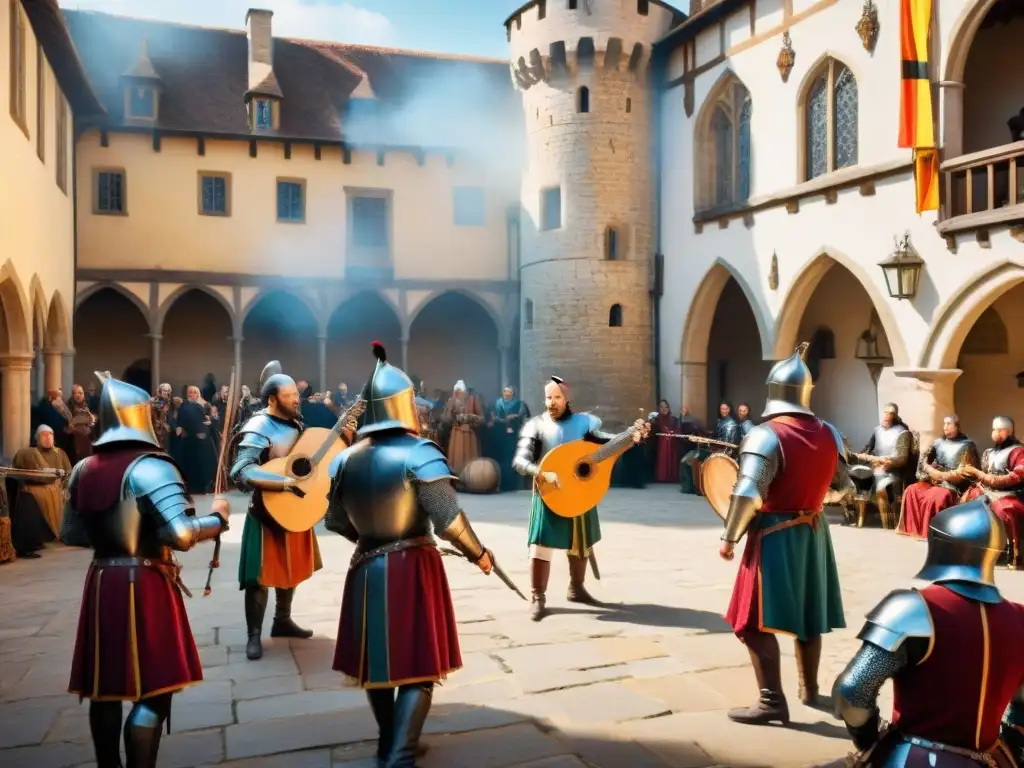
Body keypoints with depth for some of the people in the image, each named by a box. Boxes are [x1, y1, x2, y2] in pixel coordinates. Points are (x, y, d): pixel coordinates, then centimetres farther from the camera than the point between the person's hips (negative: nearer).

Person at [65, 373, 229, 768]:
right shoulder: (151, 466, -16)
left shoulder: (83, 469, 7)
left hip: (101, 581, 8)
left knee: (105, 689, 17)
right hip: (144, 584, -7)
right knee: (153, 691, 2)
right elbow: (182, 535, -24)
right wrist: (218, 516, -8)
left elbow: (71, 531, 17)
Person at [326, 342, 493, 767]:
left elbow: (335, 520, 9)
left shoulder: (346, 458, 1)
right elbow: (448, 520, -20)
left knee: (379, 658, 19)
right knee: (418, 665, 5)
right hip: (412, 569, -6)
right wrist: (478, 554, -4)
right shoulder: (419, 453, -16)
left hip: (366, 568, 6)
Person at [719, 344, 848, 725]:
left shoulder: (766, 434, -18)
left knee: (756, 621, -1)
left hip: (775, 535, -7)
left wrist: (729, 536, -13)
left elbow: (747, 494, -23)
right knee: (807, 614, 20)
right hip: (813, 531, 7)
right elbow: (841, 484, 14)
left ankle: (772, 701, -1)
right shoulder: (829, 433, 2)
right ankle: (809, 688, 34)